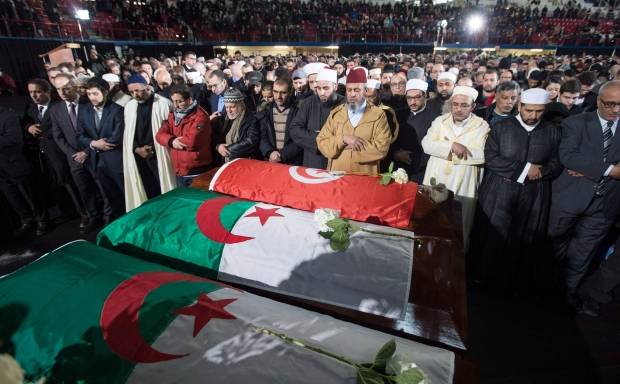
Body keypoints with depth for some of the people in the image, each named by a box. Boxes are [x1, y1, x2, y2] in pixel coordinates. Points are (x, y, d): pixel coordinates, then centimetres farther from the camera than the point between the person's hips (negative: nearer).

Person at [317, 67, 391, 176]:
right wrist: (343, 139, -14)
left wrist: (352, 146, -10)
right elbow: (322, 143, 1)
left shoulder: (378, 115, -1)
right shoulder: (335, 113, 6)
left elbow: (382, 148, -10)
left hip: (365, 176, -2)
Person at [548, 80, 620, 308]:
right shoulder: (576, 123, -4)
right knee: (556, 245, 14)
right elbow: (567, 155, -19)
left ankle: (570, 288, 31)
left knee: (583, 251, 14)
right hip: (570, 196, -2)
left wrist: (588, 170, -14)